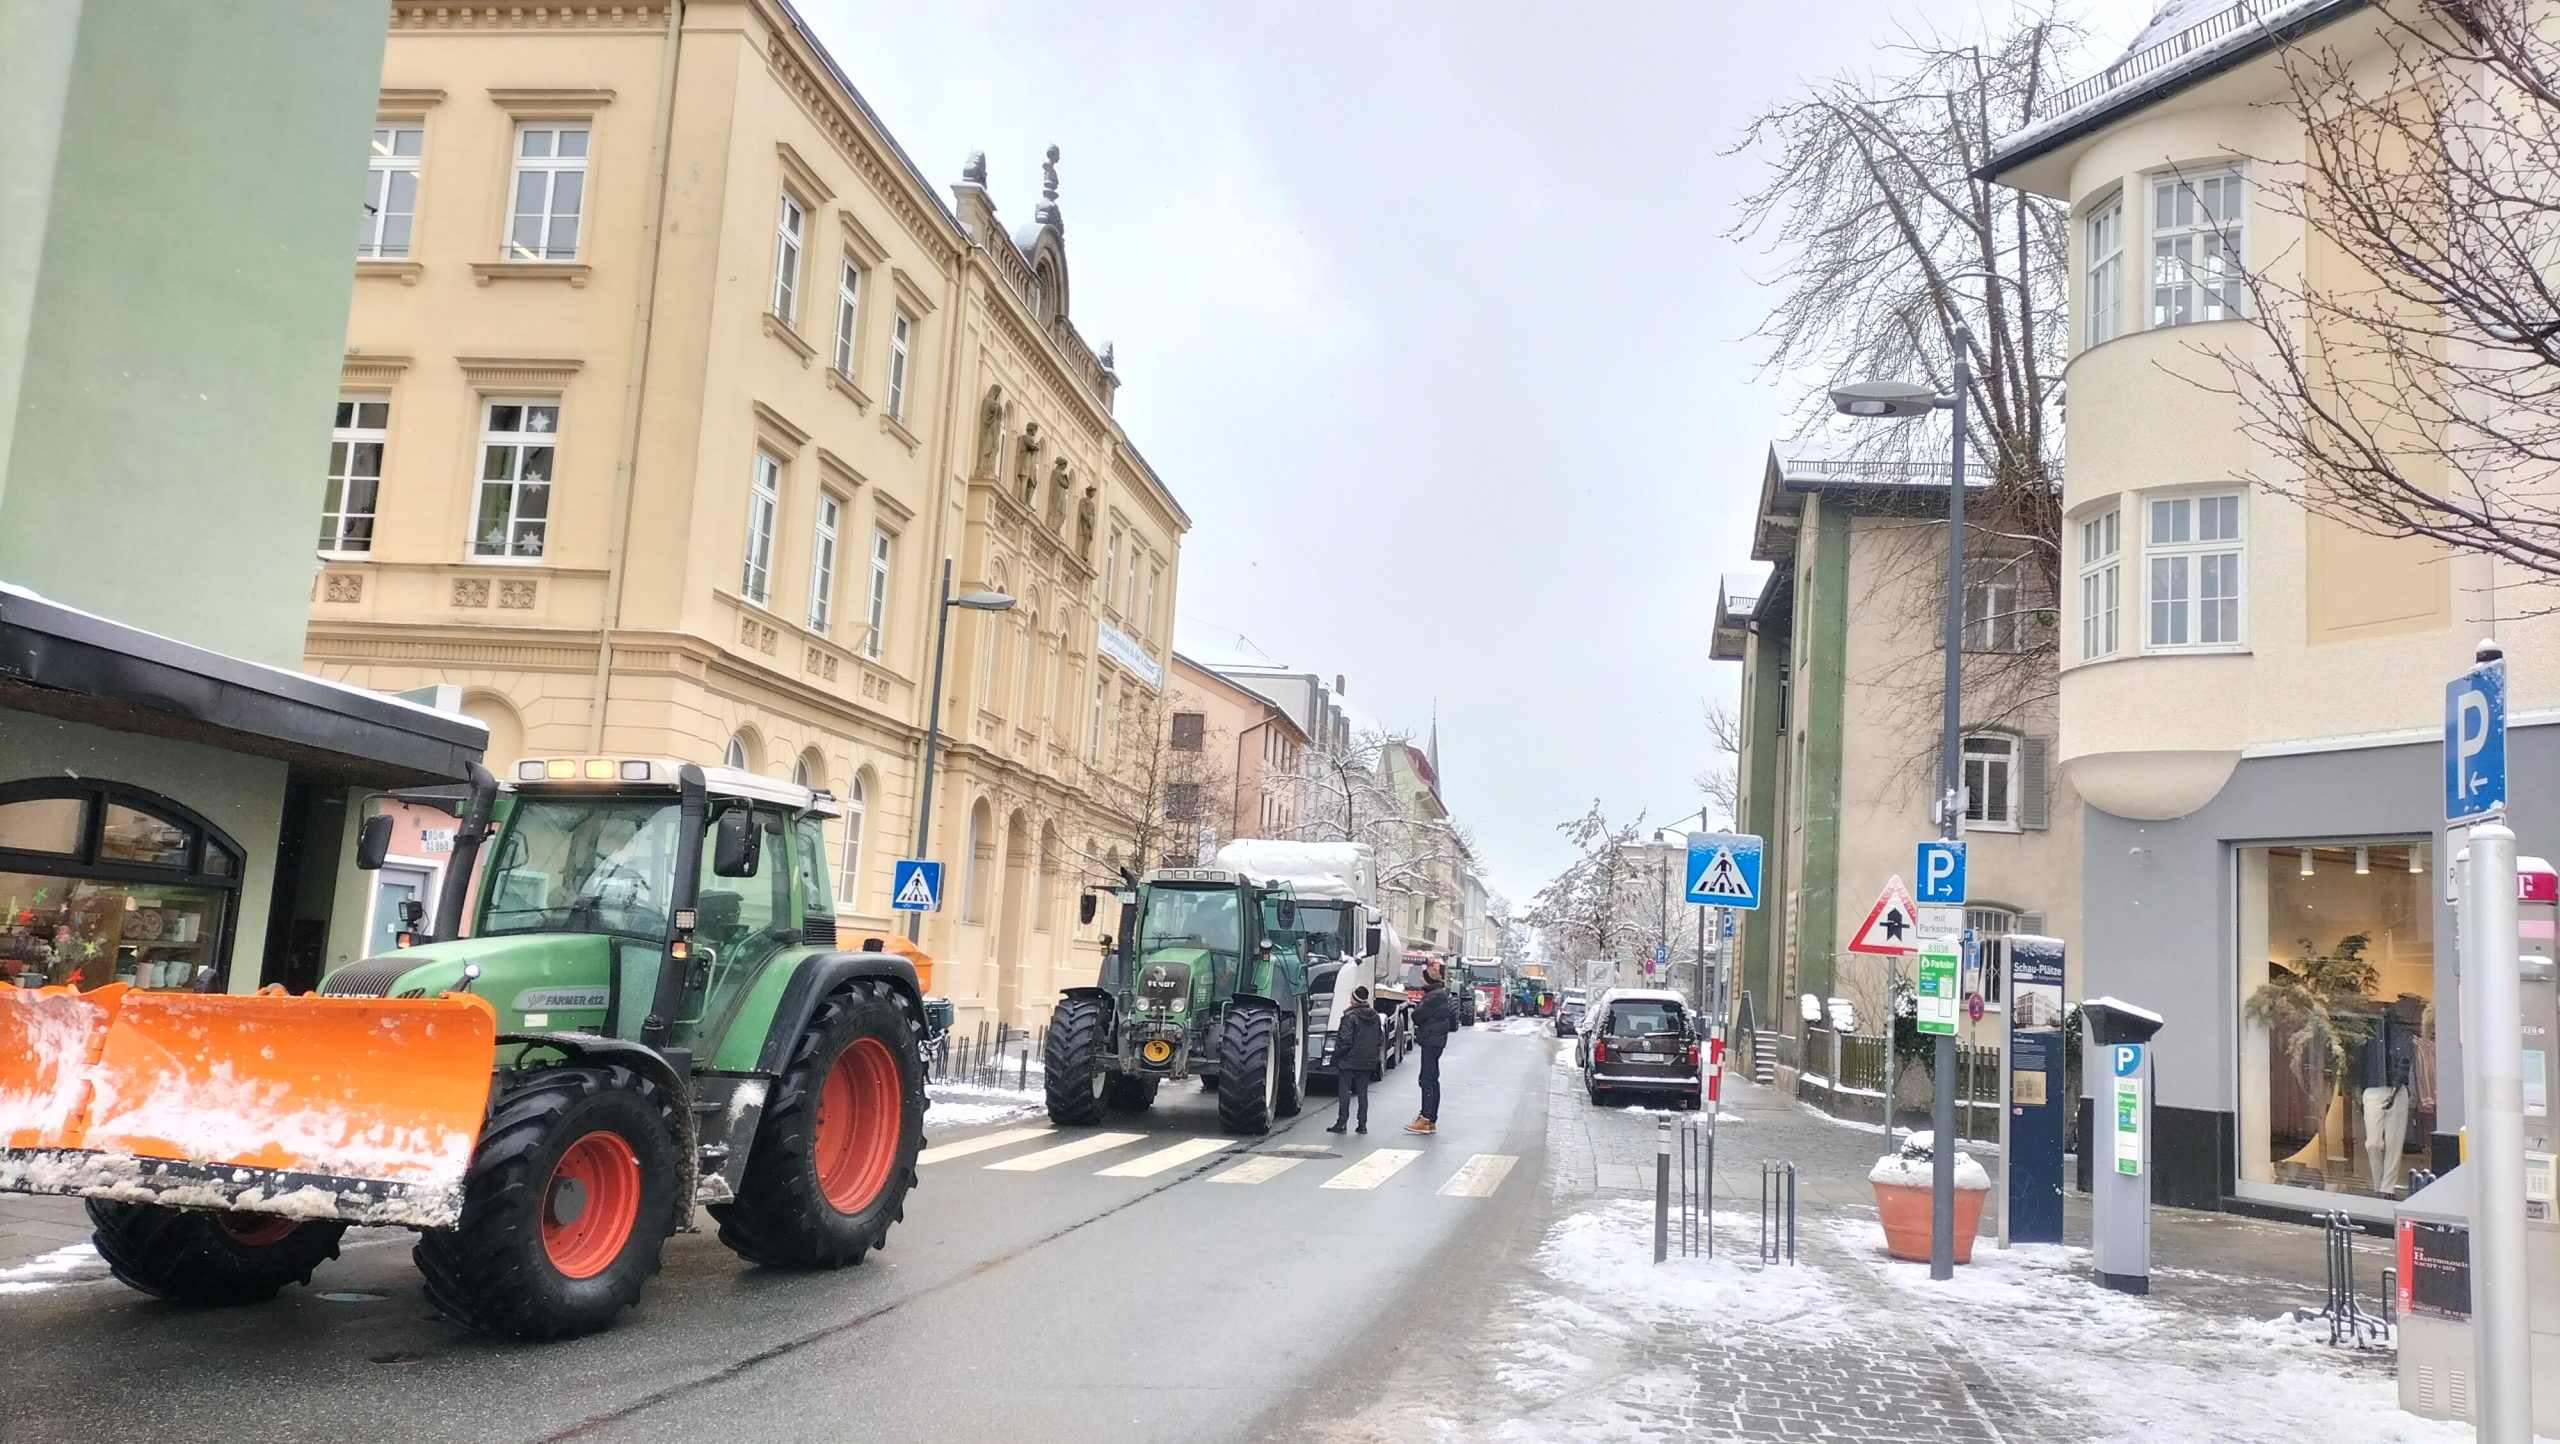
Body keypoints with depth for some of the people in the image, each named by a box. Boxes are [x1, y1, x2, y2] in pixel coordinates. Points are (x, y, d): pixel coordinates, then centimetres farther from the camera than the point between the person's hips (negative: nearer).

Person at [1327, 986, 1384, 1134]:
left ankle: (1341, 1122, 0)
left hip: (1349, 1060, -6)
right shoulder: (1374, 1016, 5)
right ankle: (1363, 1124, 10)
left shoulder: (1350, 1017, -17)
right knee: (1362, 1091, 11)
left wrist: (1337, 1054, -5)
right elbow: (1381, 1038, 11)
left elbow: (1345, 1040, -18)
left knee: (1344, 1091, 1)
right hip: (1368, 1061, 6)